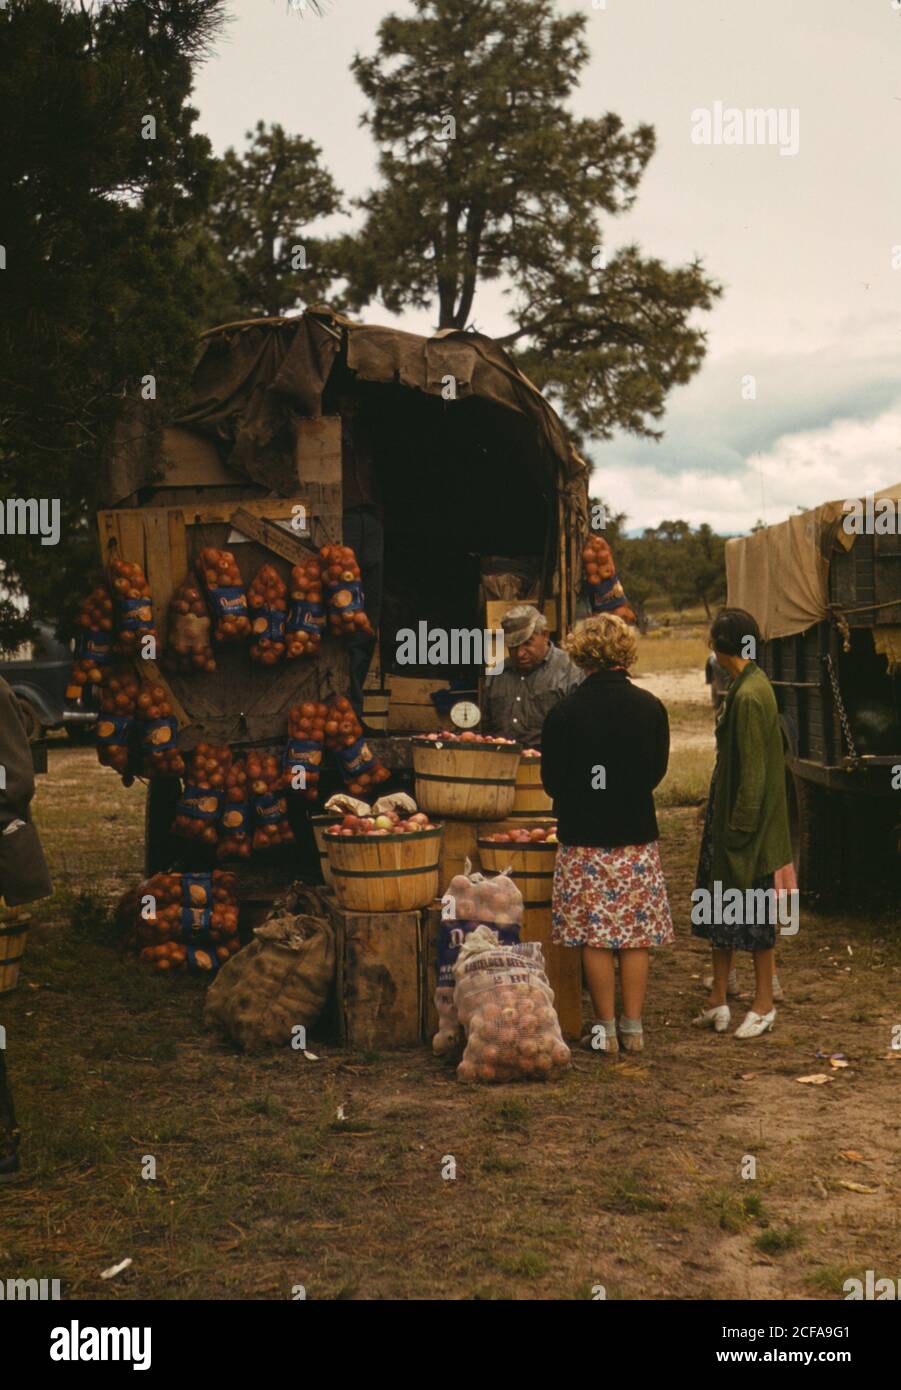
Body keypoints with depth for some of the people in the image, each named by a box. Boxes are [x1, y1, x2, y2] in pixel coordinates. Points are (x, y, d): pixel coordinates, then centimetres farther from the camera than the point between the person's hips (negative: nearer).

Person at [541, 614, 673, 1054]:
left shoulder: (565, 712, -10)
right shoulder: (650, 707, -3)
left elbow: (552, 781, -2)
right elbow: (657, 771, 8)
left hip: (583, 838, -2)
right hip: (637, 835, 2)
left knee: (595, 936, 5)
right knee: (637, 936, 9)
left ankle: (605, 1029, 10)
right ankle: (633, 1028, 13)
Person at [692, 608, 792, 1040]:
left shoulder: (749, 696, -21)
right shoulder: (748, 686, 9)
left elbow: (752, 770, -22)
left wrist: (741, 825, -19)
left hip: (747, 823, -10)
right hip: (729, 815, 10)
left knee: (753, 910, 3)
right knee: (720, 903, 13)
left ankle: (764, 1005, 16)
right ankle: (718, 1002, 21)